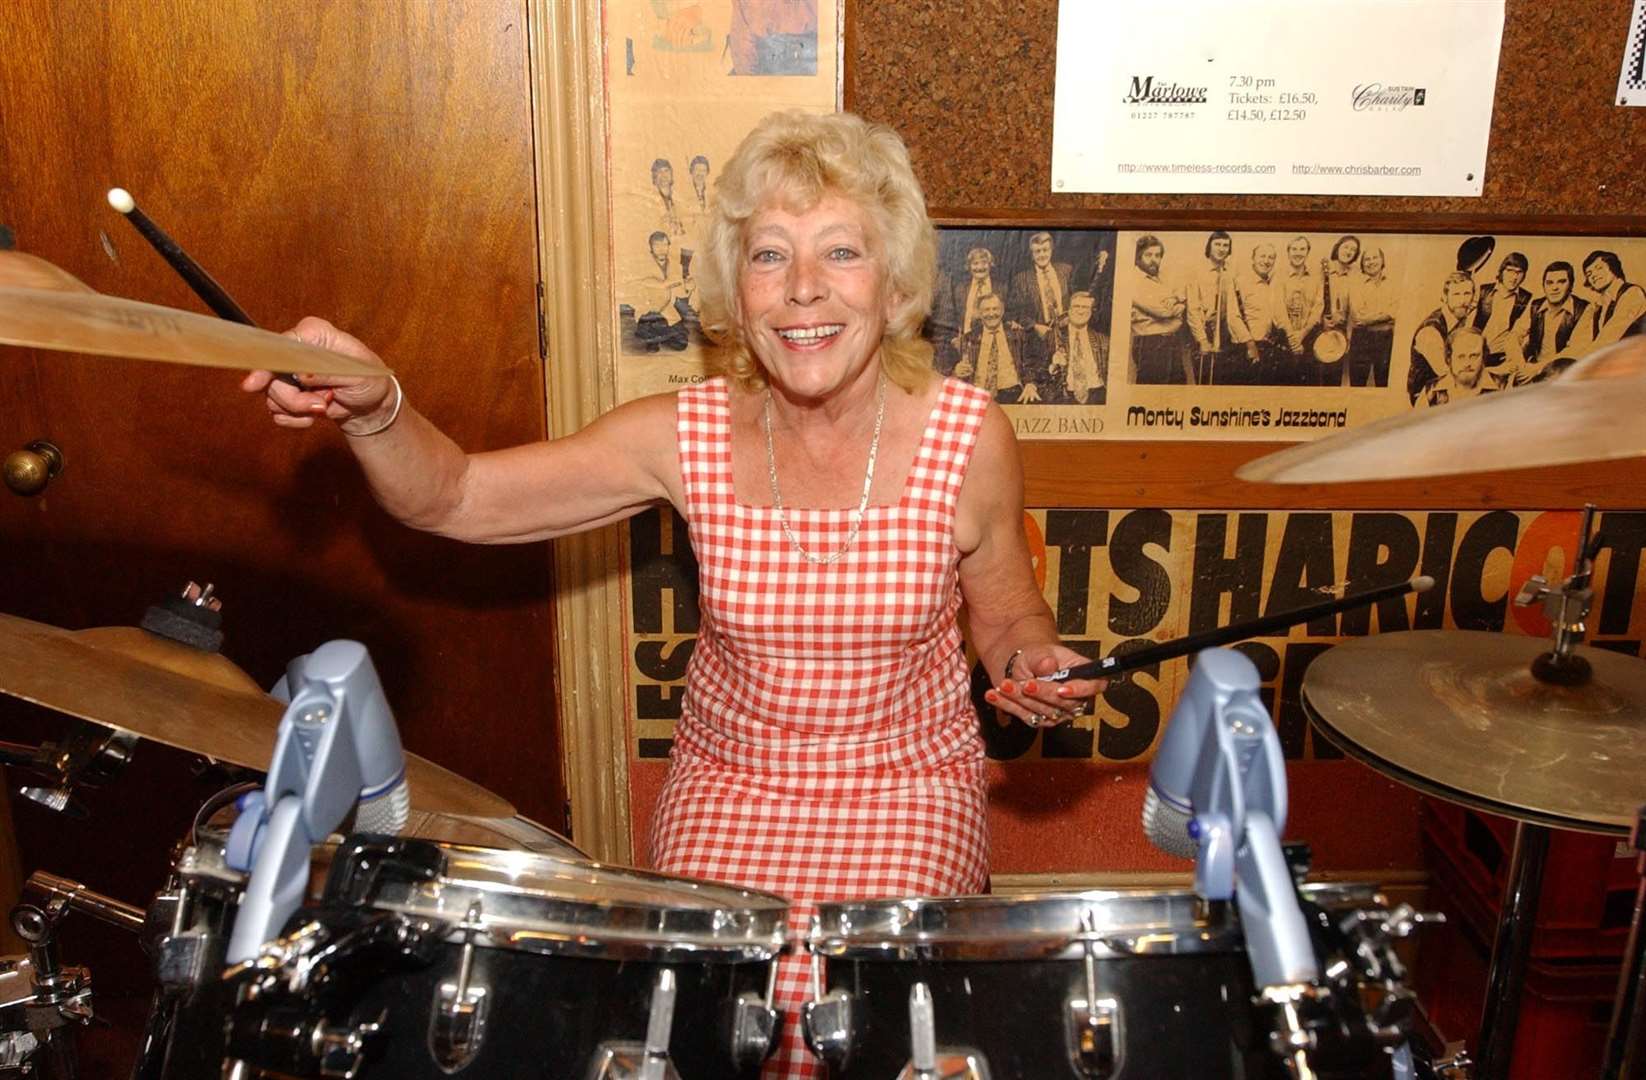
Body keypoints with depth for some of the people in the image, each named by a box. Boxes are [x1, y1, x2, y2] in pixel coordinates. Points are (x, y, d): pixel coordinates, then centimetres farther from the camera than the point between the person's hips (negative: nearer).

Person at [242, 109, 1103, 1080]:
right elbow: (453, 497, -10)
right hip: (730, 778, 1)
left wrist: (1034, 661, -18)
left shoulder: (969, 437, -13)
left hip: (909, 781, -1)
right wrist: (373, 409, -29)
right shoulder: (687, 436, -12)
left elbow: (1007, 609, 5)